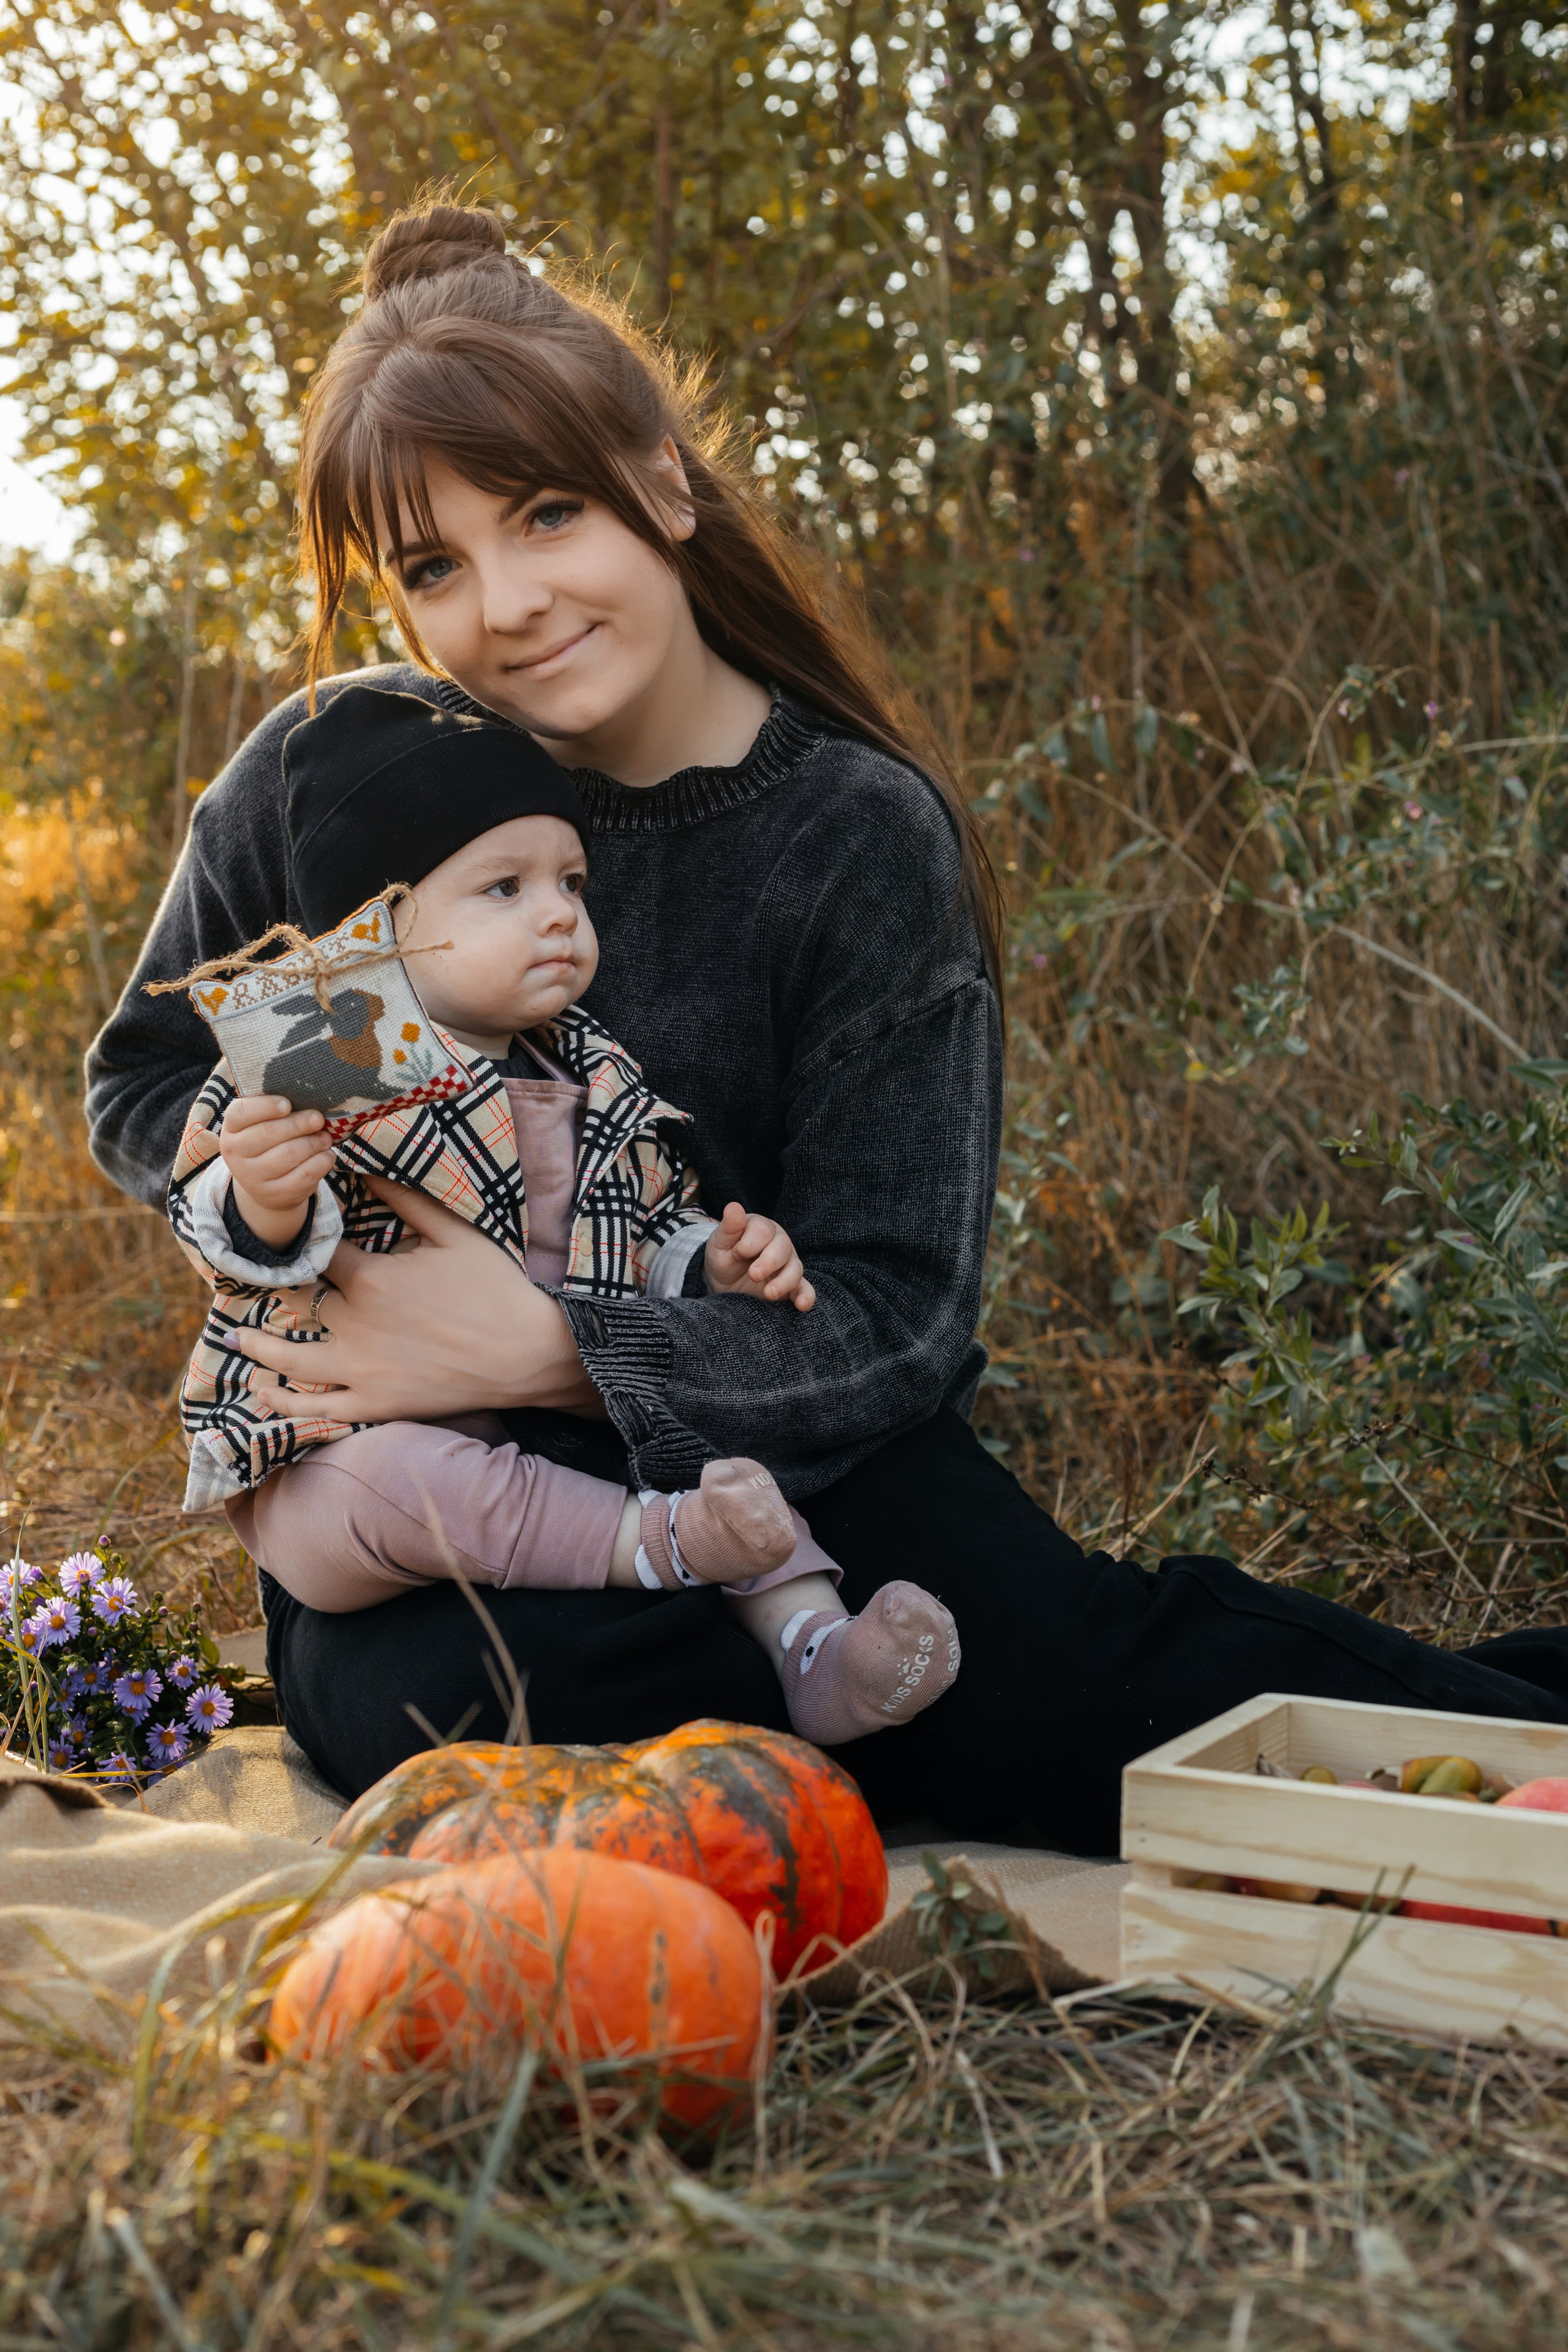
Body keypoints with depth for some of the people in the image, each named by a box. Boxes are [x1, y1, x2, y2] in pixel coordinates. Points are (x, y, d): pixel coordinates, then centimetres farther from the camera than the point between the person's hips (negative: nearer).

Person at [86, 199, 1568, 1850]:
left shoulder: (864, 836, -9)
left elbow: (888, 1321, -12)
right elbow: (138, 1085, 11)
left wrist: (553, 1346, -27)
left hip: (767, 1449, -2)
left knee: (1028, 1665, -34)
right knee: (409, 1715, -34)